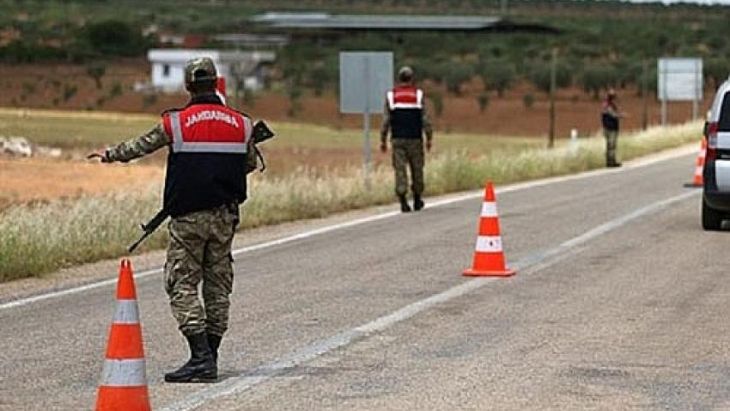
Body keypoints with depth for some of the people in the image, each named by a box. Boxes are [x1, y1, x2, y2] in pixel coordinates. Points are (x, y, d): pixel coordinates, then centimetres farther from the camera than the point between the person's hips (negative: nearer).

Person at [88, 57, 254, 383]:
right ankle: (210, 356, 13)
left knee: (182, 284, -2)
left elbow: (139, 146, 8)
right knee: (218, 286, 10)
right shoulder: (241, 124, 4)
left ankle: (201, 358, -13)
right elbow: (247, 165, 16)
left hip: (188, 217, -4)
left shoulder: (175, 123, -6)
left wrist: (109, 155, 27)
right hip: (225, 216, 4)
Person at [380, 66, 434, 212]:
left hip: (397, 139, 1)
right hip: (415, 138, -1)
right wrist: (429, 138, 5)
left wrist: (383, 140, 6)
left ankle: (402, 200, -12)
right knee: (417, 169, 11)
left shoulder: (391, 96, 2)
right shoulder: (418, 94, -1)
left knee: (400, 169, 0)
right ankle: (417, 200, 20)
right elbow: (425, 119, -2)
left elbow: (386, 120, 1)